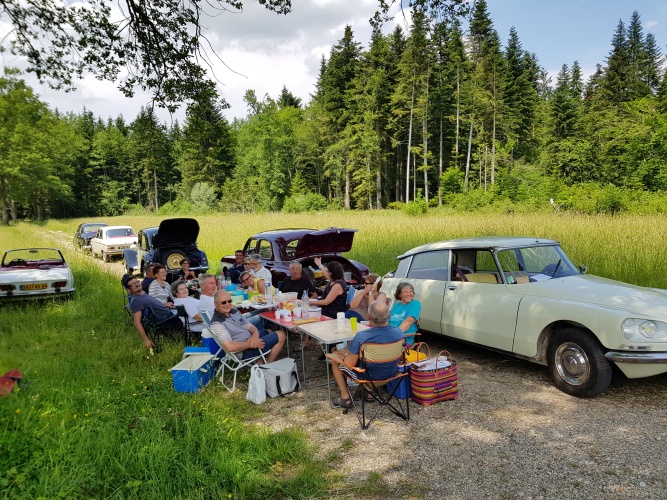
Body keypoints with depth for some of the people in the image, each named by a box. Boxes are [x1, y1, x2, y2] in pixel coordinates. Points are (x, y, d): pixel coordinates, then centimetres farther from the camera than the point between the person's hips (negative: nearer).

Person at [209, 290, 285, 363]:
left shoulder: (234, 311, 3)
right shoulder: (216, 324, -24)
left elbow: (249, 325, 8)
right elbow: (230, 347, -33)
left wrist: (255, 333, -16)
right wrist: (250, 344, -24)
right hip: (244, 351, -9)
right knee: (281, 336, -3)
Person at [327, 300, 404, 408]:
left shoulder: (361, 336, -30)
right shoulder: (399, 332, -17)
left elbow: (349, 364, -21)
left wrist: (346, 353, 3)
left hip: (368, 376, -5)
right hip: (391, 374, 5)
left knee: (334, 356, 16)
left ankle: (345, 398, 19)